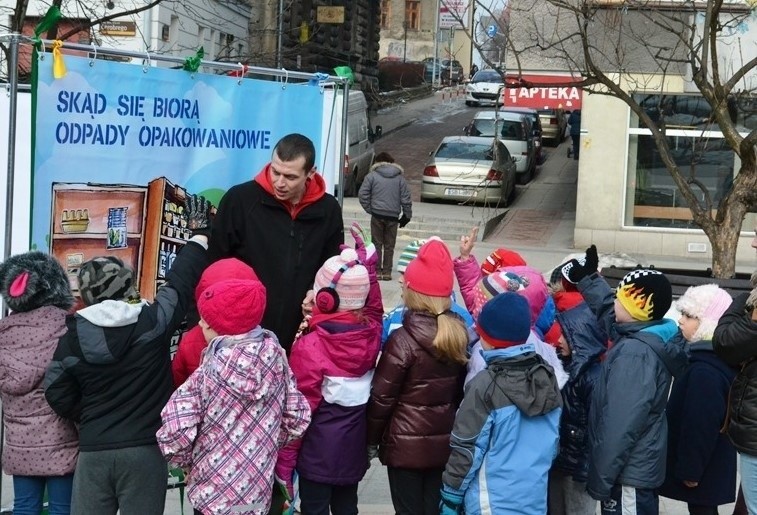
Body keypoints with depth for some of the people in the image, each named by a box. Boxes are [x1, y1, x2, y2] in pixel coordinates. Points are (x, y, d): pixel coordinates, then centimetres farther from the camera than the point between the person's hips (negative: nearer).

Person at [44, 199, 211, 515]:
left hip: (93, 451, 1)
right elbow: (182, 279, 6)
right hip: (145, 449, -1)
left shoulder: (71, 340, -1)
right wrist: (200, 237, 22)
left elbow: (58, 397, 4)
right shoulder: (154, 322, -6)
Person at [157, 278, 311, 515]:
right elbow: (297, 419, -1)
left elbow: (175, 433, -25)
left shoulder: (209, 373, -18)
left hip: (214, 494, -4)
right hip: (257, 492, 4)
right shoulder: (275, 357, -7)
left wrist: (187, 463, -5)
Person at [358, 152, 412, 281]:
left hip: (377, 215, -1)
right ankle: (387, 272, 8)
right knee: (389, 245, 9)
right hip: (393, 217, 1)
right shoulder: (400, 178, 5)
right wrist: (407, 215, 10)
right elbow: (406, 199, 3)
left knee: (377, 244, 7)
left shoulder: (372, 176, 0)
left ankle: (377, 271, 5)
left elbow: (362, 194, -6)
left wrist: (369, 209, 3)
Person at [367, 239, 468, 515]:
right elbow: (461, 390, 8)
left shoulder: (403, 340, -17)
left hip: (406, 445, -5)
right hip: (445, 442, 5)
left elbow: (382, 397, -13)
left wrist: (372, 440, -1)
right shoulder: (459, 334, 0)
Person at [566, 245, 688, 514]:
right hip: (639, 468, 10)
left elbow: (620, 424, -27)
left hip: (628, 474, -10)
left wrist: (600, 478, -22)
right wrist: (587, 279, 27)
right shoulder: (651, 339, 4)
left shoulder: (634, 353, -25)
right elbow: (609, 312, 25)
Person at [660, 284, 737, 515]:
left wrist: (690, 469, -18)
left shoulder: (704, 371, -26)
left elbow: (700, 425, -25)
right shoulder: (720, 358, 8)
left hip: (703, 469, -10)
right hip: (712, 464, 10)